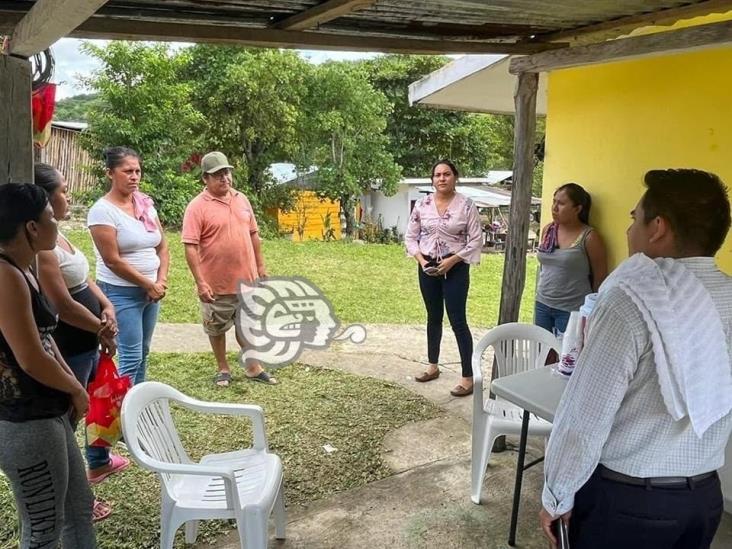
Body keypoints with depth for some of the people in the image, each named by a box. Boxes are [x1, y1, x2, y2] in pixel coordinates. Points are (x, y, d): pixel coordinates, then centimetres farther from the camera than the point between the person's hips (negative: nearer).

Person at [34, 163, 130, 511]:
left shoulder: (56, 237, 7)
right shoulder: (40, 246, -24)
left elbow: (83, 278, 15)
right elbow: (64, 306, -26)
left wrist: (106, 307, -1)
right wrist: (102, 330, -12)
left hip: (85, 341, 11)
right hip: (67, 347, -11)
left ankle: (99, 462, 48)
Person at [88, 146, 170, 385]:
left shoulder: (146, 204, 7)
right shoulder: (103, 210, -12)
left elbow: (162, 247, 10)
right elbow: (112, 260, -16)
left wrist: (161, 281, -4)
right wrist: (149, 285, -12)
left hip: (151, 291, 7)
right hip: (121, 293, -6)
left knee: (142, 354, 13)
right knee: (131, 357, -7)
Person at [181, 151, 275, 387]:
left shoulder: (241, 199, 6)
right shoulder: (197, 207, -12)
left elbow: (253, 234, 13)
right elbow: (191, 247, -16)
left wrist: (260, 266, 12)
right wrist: (200, 282, -21)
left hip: (247, 279, 5)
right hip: (217, 283, -4)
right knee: (217, 328, 13)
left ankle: (253, 368, 29)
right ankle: (223, 369, 30)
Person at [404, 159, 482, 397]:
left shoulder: (466, 205, -9)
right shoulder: (422, 204, 0)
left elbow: (475, 240, -8)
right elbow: (410, 236, 6)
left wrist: (453, 260, -16)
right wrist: (420, 258, -9)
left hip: (455, 268, -4)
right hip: (428, 267, 4)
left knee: (458, 321, -4)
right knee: (433, 318, 16)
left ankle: (468, 377, 3)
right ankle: (433, 366, 32)